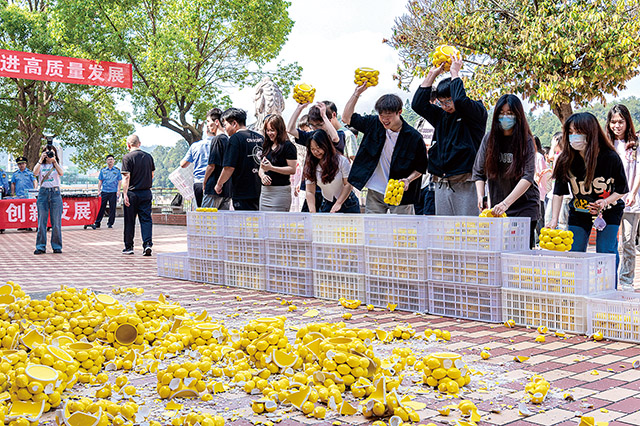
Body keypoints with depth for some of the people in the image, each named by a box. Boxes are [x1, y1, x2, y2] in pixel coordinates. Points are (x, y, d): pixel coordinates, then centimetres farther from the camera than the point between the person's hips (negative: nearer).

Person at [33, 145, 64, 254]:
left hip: (55, 193, -1)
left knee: (56, 221, -1)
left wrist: (54, 160, -15)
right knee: (42, 221, -2)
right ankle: (40, 247, 2)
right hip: (43, 192, 1)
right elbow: (35, 172, -10)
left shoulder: (57, 166, 11)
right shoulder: (41, 166, 12)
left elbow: (61, 173, -11)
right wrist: (41, 159, -11)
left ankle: (57, 246, 6)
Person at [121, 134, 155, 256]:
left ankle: (129, 247, 16)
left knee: (129, 221, 7)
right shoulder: (149, 156, 6)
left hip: (132, 193, -3)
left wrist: (125, 193, -15)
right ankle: (147, 244, -11)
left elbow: (126, 177, -14)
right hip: (146, 193, 3)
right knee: (146, 219, 3)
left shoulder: (127, 157, -9)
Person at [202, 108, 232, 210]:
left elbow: (212, 165, -15)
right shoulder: (228, 140, 13)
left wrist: (204, 182, -1)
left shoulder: (217, 139, -11)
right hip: (227, 189, 8)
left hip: (214, 189, -8)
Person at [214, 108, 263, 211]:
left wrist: (219, 184, -1)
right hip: (258, 191, 7)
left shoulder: (235, 138, -10)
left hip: (242, 194, -7)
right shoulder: (260, 138, 12)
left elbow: (229, 168, -14)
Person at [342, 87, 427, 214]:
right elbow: (347, 117, 5)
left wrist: (408, 180, -17)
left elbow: (421, 167, 1)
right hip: (374, 193, 3)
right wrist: (357, 93, -2)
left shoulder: (414, 137, -9)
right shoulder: (374, 124, 1)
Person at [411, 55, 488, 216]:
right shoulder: (441, 115, 17)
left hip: (465, 184, -6)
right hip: (441, 183, 6)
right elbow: (418, 104, 9)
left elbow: (460, 101, -20)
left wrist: (455, 72, -7)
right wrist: (432, 74, 9)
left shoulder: (477, 111, -1)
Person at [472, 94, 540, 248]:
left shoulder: (526, 141, -6)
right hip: (496, 206, 3)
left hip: (524, 206, -2)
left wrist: (506, 203, -27)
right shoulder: (489, 139, 3)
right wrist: (480, 196, -10)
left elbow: (528, 177, -16)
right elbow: (478, 172, 8)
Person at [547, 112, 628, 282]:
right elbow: (559, 192, -13)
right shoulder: (565, 160, -17)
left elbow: (622, 189, -8)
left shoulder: (611, 158, -21)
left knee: (606, 254, -9)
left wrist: (605, 202, -25)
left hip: (609, 211, -2)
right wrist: (554, 219, -23)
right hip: (578, 211, 2)